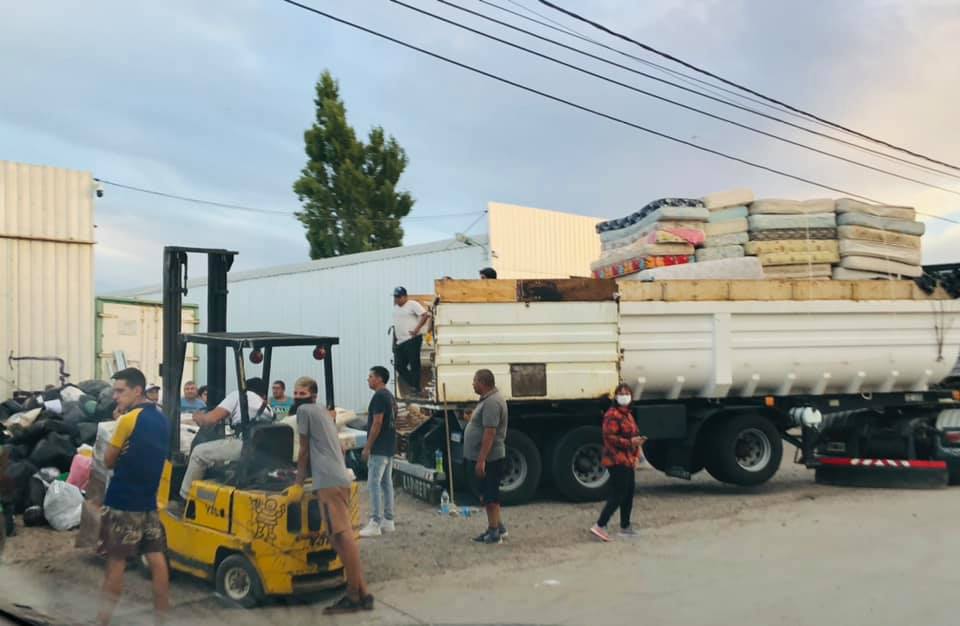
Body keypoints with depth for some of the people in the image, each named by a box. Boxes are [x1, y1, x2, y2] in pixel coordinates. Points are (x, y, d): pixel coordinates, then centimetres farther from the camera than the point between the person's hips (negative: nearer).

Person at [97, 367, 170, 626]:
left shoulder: (128, 419, -14)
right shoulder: (162, 419, 8)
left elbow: (109, 461, -6)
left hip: (122, 501, -6)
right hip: (149, 499, 6)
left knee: (116, 560, 1)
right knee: (156, 558, 6)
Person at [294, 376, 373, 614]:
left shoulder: (304, 409, 2)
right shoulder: (324, 412, 28)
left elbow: (304, 450, 3)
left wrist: (299, 482, 11)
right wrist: (313, 475, 44)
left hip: (329, 480, -9)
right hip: (339, 478, 9)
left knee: (343, 535, -11)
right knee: (340, 536, 8)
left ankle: (355, 596, -11)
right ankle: (360, 593, 7)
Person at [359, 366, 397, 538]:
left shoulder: (379, 396, -15)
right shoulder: (390, 396, 16)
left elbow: (377, 423, -21)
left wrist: (367, 447, -17)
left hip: (379, 449, -10)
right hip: (389, 448, 10)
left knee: (374, 484, -9)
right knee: (386, 483, 12)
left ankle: (375, 524, -9)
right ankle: (388, 521, 16)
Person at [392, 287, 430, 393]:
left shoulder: (413, 304, -6)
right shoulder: (395, 307, 18)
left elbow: (425, 315, -16)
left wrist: (417, 329, -19)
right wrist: (394, 341, 20)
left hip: (412, 340, -8)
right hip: (400, 342, 8)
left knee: (414, 365, -6)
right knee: (400, 366, 5)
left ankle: (416, 388, -2)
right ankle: (413, 385, 15)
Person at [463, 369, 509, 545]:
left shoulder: (492, 402, -21)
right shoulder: (488, 399, 13)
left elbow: (490, 433, -26)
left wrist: (481, 460, -26)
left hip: (489, 458, -10)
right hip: (484, 457, 10)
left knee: (490, 496, -2)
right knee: (487, 494, 17)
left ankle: (494, 532, 6)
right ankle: (497, 527, 27)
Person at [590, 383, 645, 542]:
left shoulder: (628, 414, 18)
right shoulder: (612, 415, -14)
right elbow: (610, 438, -21)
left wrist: (636, 456, 15)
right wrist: (630, 442, -25)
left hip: (628, 461, 10)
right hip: (617, 461, -10)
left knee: (629, 493, 13)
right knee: (617, 495, -10)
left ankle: (625, 527, 23)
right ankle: (599, 526, -6)